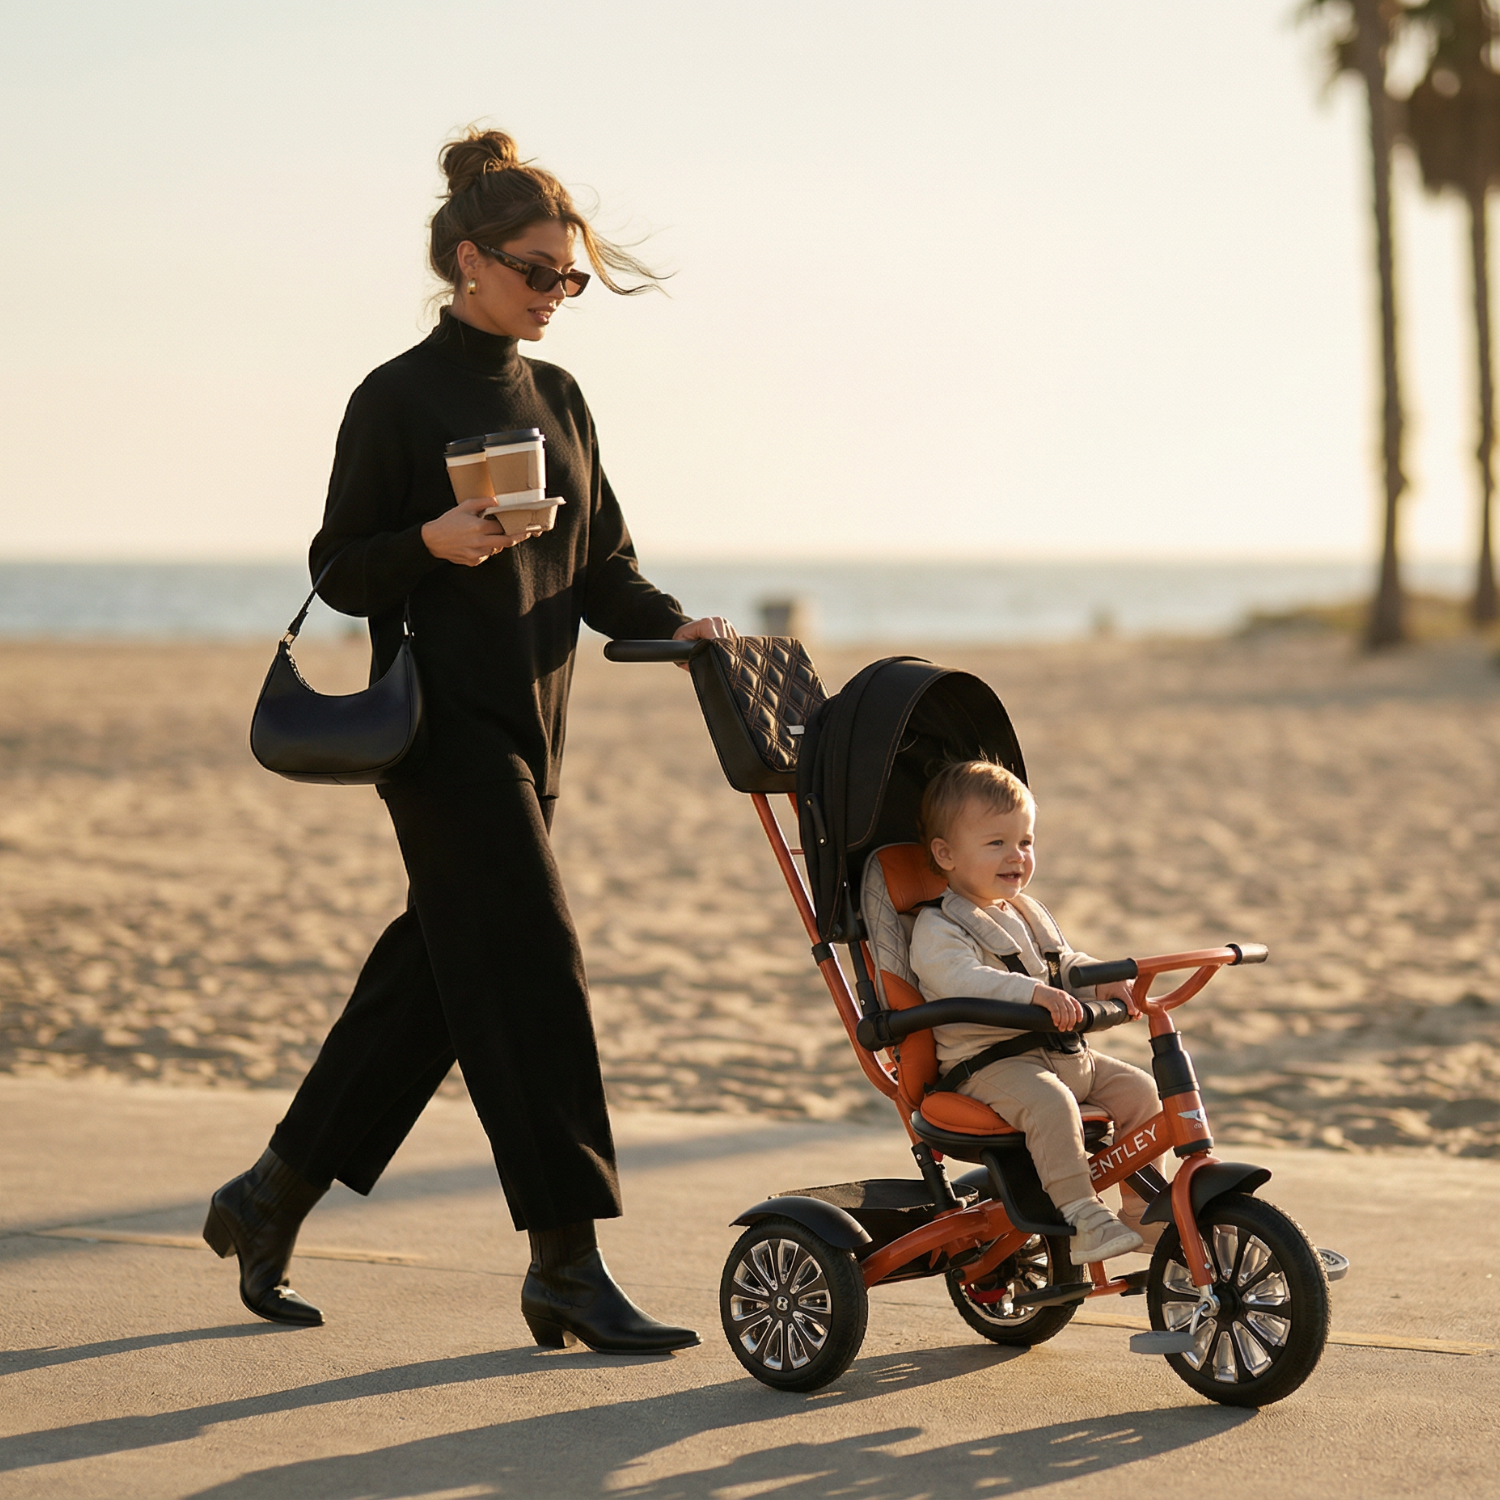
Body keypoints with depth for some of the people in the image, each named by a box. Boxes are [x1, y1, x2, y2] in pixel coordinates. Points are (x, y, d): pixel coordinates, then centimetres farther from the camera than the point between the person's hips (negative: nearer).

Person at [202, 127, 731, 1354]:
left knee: (434, 979, 11)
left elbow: (602, 562, 16)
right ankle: (569, 1268, -8)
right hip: (446, 724, -7)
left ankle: (268, 1203, 25)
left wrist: (670, 624, -3)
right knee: (530, 969, -11)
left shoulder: (556, 398, 14)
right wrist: (431, 541, -23)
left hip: (532, 725, 7)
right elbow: (340, 570, -4)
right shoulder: (399, 400, -6)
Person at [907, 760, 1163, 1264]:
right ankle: (1081, 1221, -35)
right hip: (986, 1066, -8)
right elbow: (961, 979, -28)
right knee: (1048, 1101, -35)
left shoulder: (1028, 914, 20)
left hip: (1062, 1053, 8)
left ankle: (1140, 1210, 12)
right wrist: (1034, 994, -41)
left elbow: (1066, 964, 26)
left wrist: (1103, 981, 3)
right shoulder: (938, 928, -10)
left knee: (1139, 1089, -1)